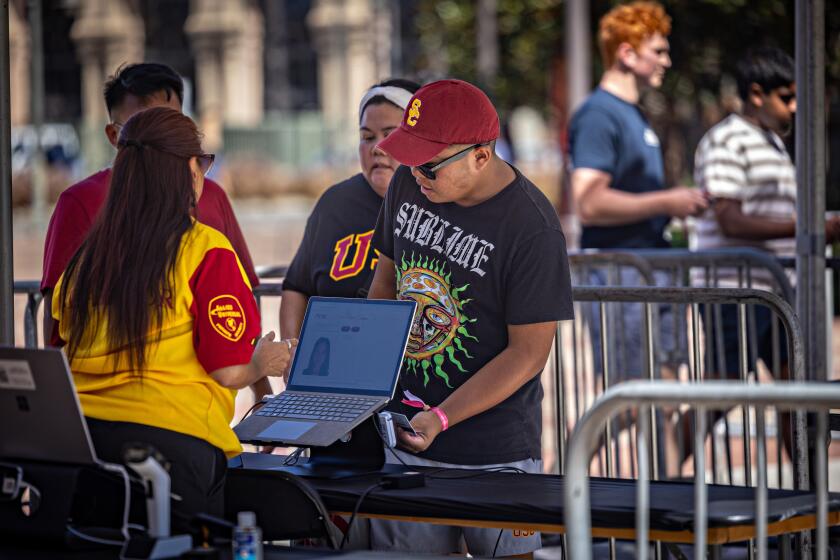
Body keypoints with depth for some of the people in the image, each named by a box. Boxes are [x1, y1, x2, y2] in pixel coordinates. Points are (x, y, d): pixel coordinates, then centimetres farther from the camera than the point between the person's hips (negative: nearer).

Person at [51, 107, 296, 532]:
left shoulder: (85, 257, 9)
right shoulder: (206, 251, -6)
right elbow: (227, 371, -8)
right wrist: (262, 366, 15)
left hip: (80, 434, 5)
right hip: (171, 438, -5)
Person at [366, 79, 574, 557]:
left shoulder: (532, 229, -17)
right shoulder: (408, 186, 2)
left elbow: (529, 352, -15)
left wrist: (440, 418, -22)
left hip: (495, 455, -5)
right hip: (403, 445, 5)